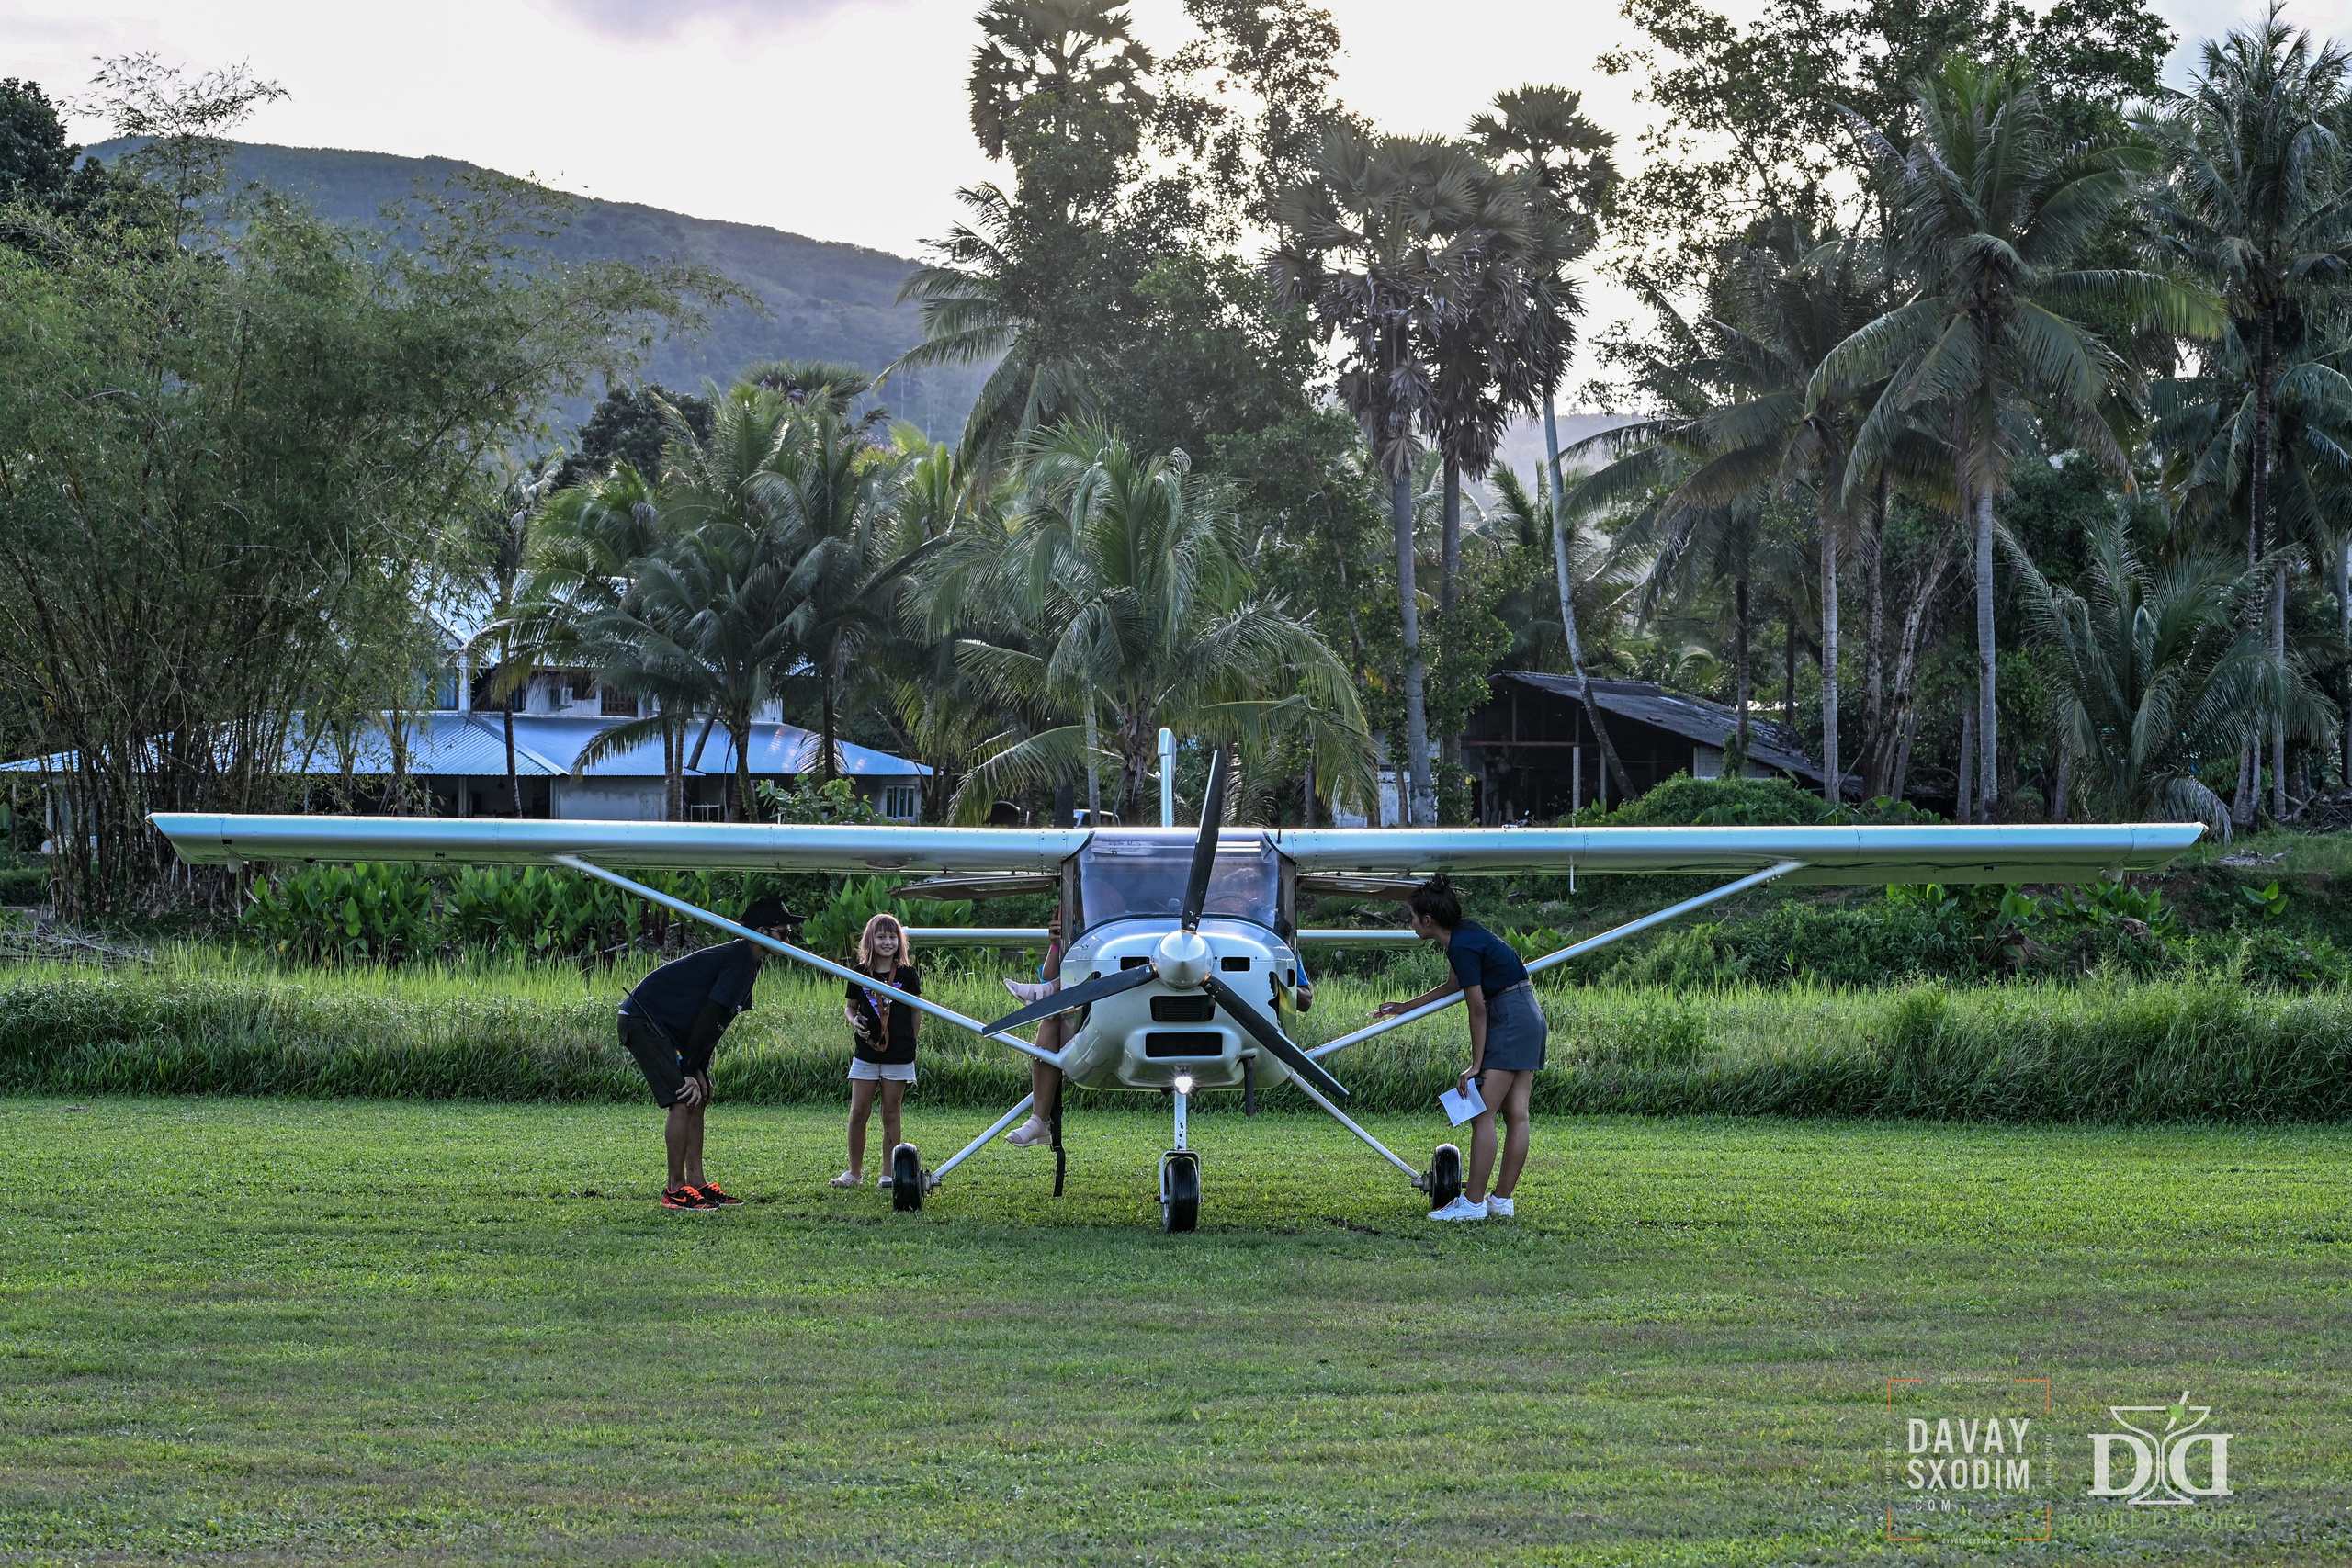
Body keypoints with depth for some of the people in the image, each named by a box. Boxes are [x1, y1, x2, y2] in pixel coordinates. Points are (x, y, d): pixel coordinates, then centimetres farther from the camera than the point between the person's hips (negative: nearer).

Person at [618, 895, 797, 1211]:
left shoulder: (744, 961, 13)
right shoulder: (739, 962, -19)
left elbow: (710, 1024, 13)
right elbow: (709, 1018, -21)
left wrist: (699, 1070, 5)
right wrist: (692, 1072, -18)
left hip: (664, 1025, 11)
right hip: (644, 1022, -11)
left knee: (698, 1099, 10)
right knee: (684, 1100, -14)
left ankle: (696, 1182, 13)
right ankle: (675, 1190, -10)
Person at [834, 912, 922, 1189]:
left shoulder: (907, 975, 0)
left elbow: (916, 1012, 9)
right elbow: (849, 1006, 12)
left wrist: (908, 1041, 4)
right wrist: (854, 1022, -8)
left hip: (898, 1056, -1)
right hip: (866, 1054, 1)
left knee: (890, 1115, 3)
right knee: (858, 1113, 0)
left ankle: (888, 1174, 10)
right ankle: (854, 1172, 11)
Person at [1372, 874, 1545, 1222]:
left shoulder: (1462, 946, -17)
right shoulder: (1464, 933, 11)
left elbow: (1477, 1010, -16)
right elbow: (1454, 986, 28)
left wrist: (1476, 1065, -11)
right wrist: (1406, 1008, 35)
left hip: (1510, 1019, -10)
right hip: (1530, 1016, 10)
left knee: (1483, 1113, -8)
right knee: (1516, 1114, 8)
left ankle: (1473, 1202, -8)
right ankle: (1502, 1199, 11)